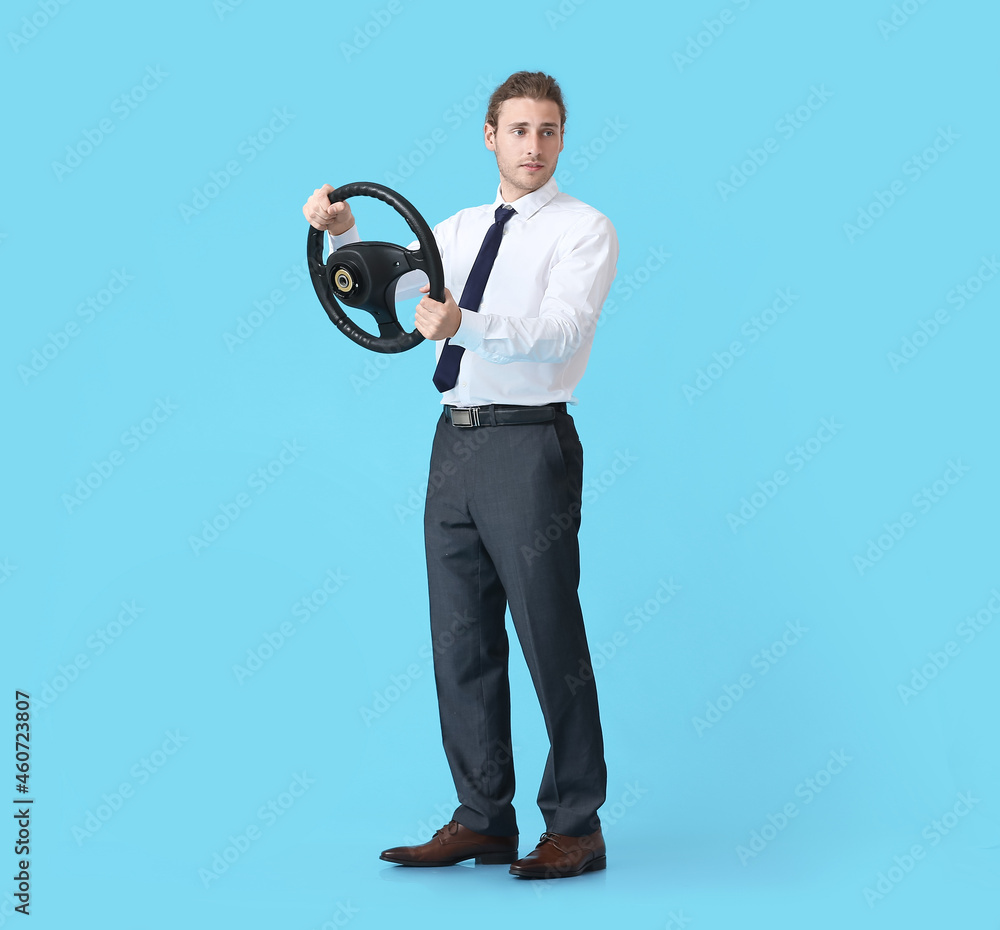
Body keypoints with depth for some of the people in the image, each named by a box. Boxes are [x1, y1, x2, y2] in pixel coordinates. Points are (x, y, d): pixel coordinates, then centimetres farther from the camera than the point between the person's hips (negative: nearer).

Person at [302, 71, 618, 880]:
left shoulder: (584, 230, -2)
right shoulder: (462, 229, 19)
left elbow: (558, 332, -18)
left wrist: (465, 325, -33)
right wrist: (345, 234, -7)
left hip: (530, 443, -6)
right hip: (456, 442, 7)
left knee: (550, 640, -3)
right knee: (461, 639, 9)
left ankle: (576, 828, 9)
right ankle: (483, 820, 21)